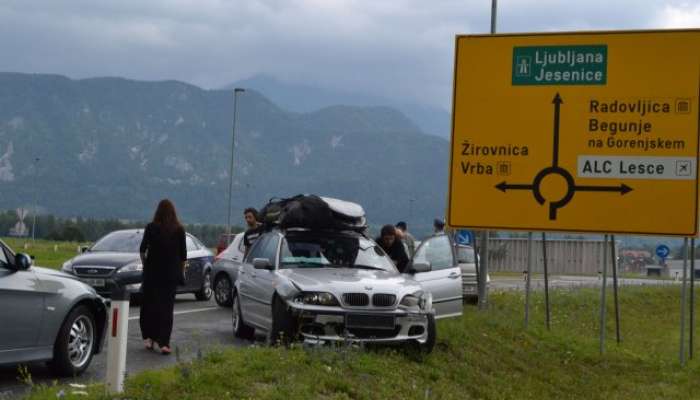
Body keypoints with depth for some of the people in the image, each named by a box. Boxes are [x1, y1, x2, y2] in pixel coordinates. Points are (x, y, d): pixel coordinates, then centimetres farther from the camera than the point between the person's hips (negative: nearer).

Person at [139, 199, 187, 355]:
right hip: (171, 273, 1)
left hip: (152, 271, -1)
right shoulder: (179, 229, -1)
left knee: (149, 304, 12)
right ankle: (163, 342, -5)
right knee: (167, 307, 2)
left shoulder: (151, 227, -4)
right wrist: (182, 271, 12)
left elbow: (143, 248, -5)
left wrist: (144, 263, 12)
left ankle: (148, 337, 10)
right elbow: (183, 254, 2)